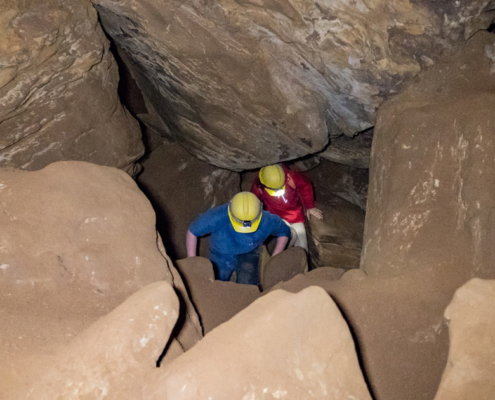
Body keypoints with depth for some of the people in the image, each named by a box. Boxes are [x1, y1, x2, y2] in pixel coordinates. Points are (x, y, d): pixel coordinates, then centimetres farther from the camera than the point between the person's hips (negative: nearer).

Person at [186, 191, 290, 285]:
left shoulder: (268, 221, -32)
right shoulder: (217, 217, -37)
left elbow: (284, 233, -9)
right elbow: (192, 232, -21)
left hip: (248, 254, -1)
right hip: (221, 255, 1)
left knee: (247, 284, -26)